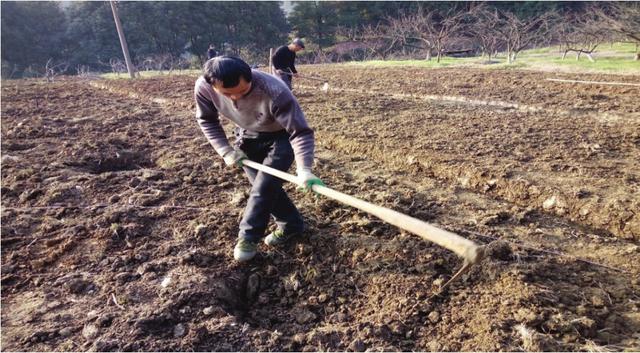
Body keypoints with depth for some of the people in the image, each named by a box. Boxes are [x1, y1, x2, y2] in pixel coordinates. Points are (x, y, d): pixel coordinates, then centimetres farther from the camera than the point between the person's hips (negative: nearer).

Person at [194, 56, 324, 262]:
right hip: (247, 137, 5)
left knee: (264, 187, -12)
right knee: (265, 186, 8)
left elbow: (300, 132, -35)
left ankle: (248, 237, 9)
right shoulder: (204, 87, -26)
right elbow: (206, 120, -5)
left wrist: (304, 169, -49)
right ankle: (291, 225, 29)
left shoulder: (274, 92, -40)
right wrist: (225, 150, -16)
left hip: (280, 138, -4)